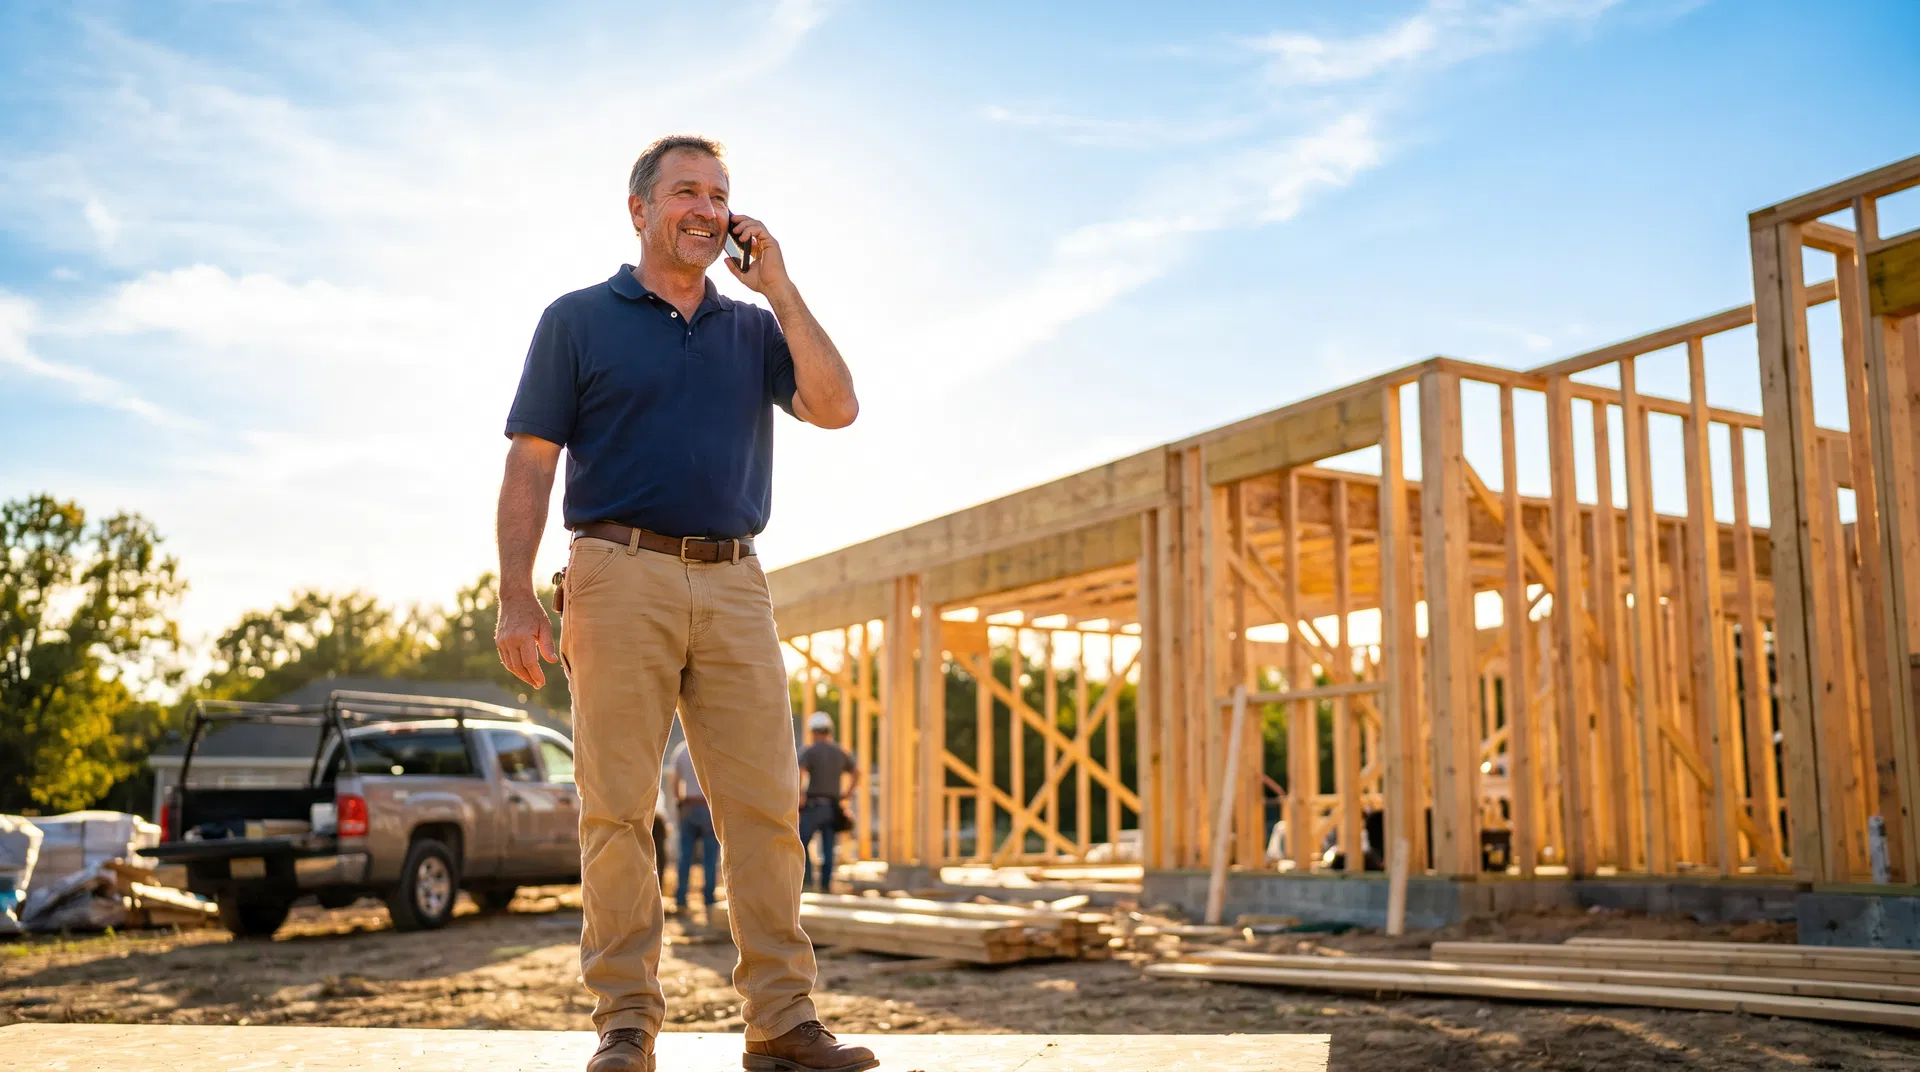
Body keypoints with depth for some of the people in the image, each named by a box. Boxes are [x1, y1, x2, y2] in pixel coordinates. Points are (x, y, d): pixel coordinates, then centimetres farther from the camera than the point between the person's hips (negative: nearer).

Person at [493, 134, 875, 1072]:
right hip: (624, 577, -3)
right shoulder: (579, 320, 10)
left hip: (735, 585, 3)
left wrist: (779, 287, 2)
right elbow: (529, 468, 3)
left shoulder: (754, 328, 19)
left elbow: (835, 407, 2)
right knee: (618, 809, -3)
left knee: (766, 807, -2)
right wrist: (516, 600, -7)